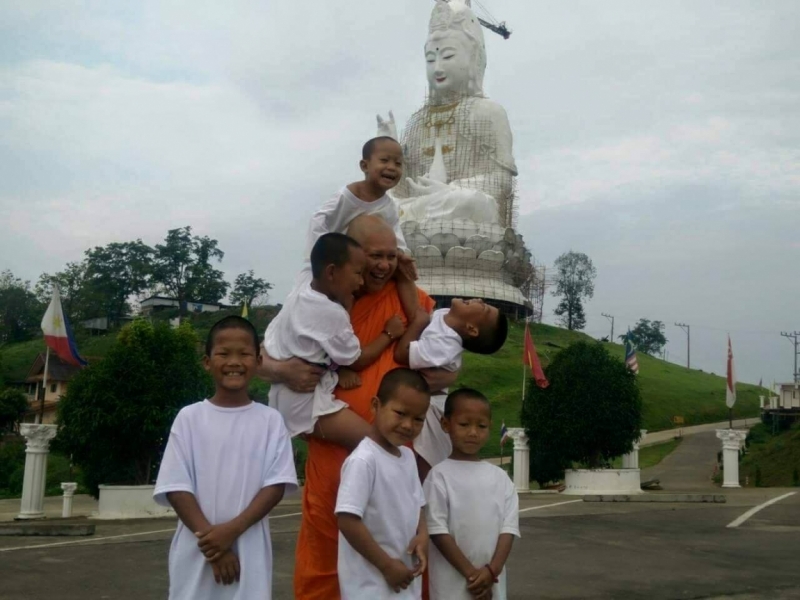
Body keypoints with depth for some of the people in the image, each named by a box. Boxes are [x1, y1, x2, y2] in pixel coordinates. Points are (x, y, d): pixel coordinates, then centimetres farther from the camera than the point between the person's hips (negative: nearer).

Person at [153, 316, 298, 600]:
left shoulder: (270, 420, 1)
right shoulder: (189, 417, 0)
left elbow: (276, 485, -3)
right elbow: (176, 488, -3)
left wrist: (233, 529, -15)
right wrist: (210, 537, -12)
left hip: (249, 550, 0)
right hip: (197, 550, 0)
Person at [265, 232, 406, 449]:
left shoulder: (301, 294, 2)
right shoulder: (331, 313, -24)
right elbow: (357, 361, -11)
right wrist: (389, 333, 2)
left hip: (287, 397, 10)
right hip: (305, 403, -10)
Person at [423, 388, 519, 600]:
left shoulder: (499, 477, 7)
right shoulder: (440, 475, -7)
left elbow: (509, 527, 3)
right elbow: (437, 531, -11)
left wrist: (492, 569, -11)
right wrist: (470, 573, -13)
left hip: (492, 583, 5)